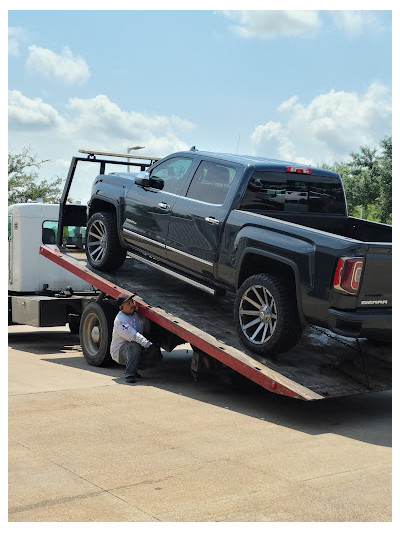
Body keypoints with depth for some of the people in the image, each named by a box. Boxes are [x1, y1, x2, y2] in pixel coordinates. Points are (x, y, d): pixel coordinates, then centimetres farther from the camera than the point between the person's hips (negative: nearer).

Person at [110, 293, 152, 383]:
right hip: (119, 351, -8)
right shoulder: (120, 320, -22)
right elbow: (133, 336, -31)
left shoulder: (137, 314, 3)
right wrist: (148, 344, -38)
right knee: (134, 346, -36)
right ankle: (129, 375, -30)